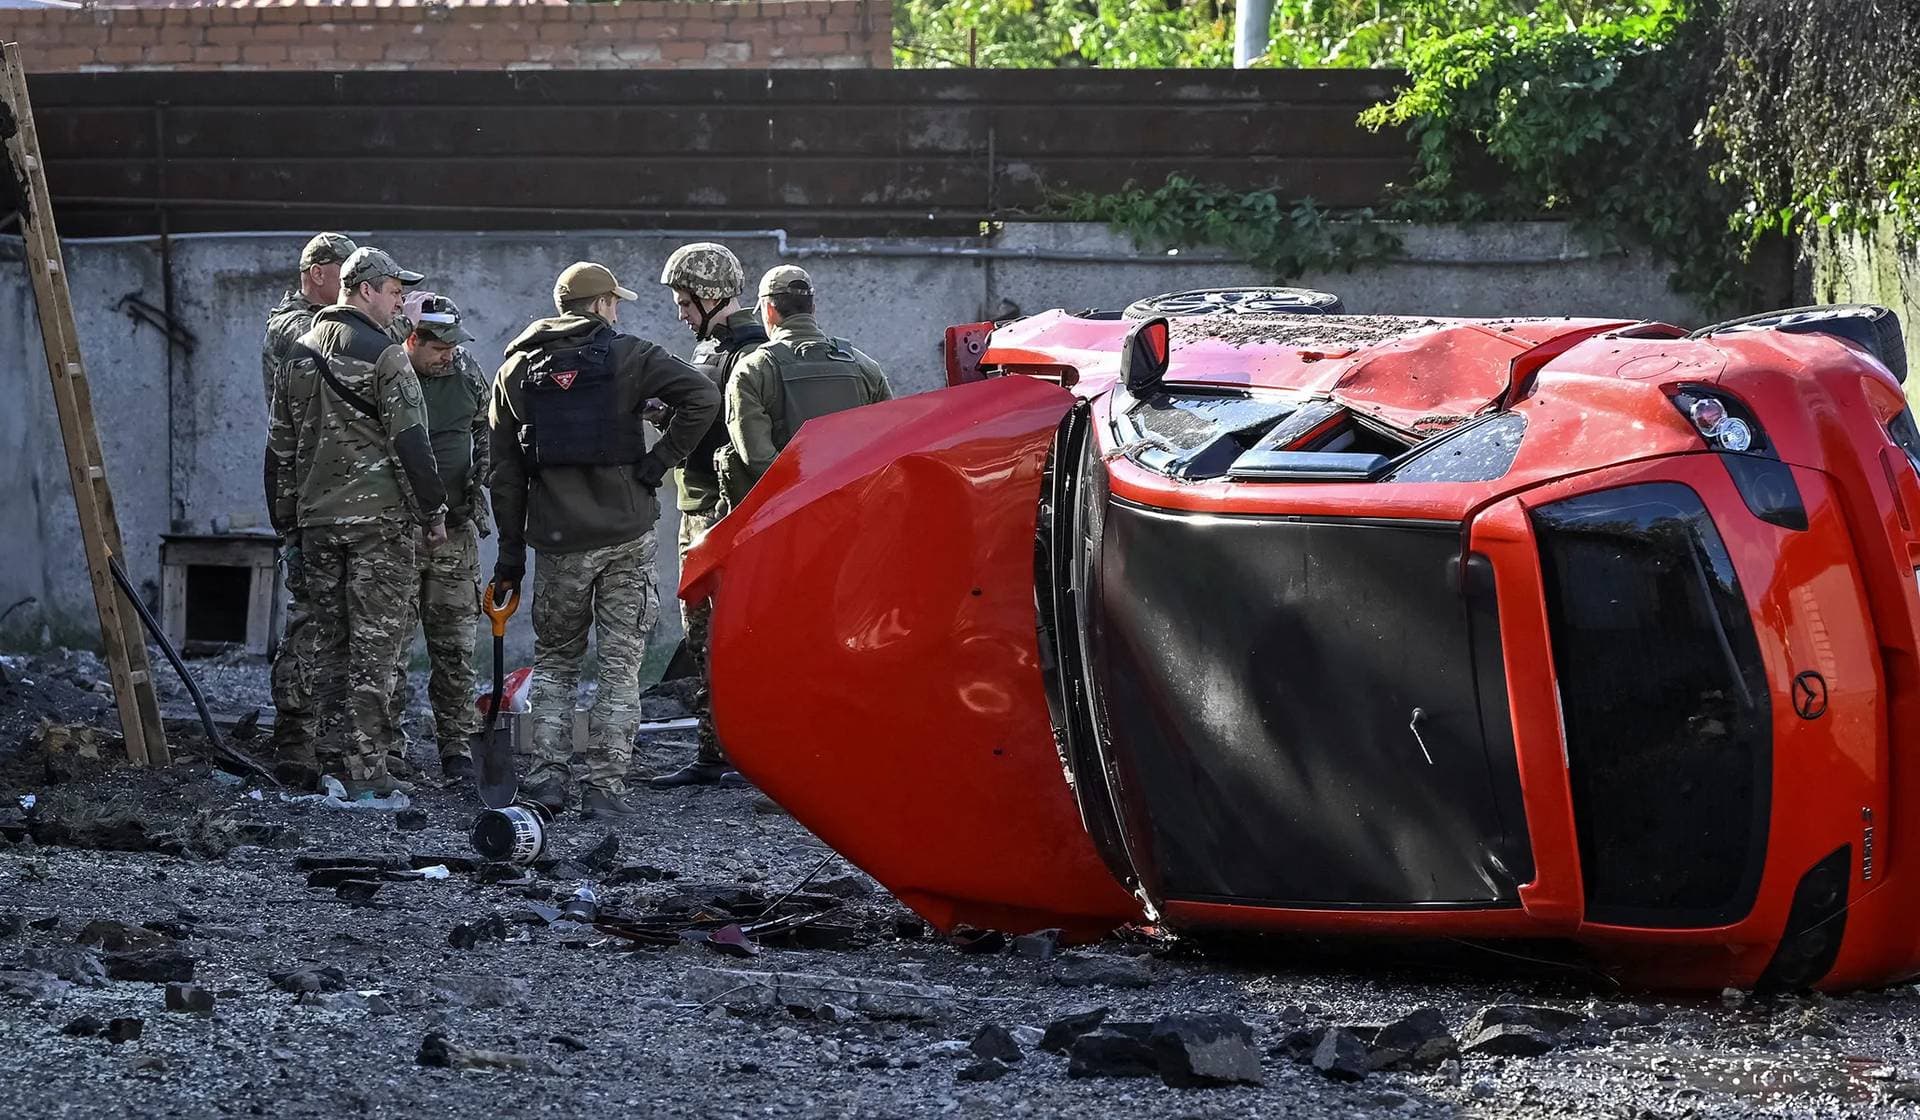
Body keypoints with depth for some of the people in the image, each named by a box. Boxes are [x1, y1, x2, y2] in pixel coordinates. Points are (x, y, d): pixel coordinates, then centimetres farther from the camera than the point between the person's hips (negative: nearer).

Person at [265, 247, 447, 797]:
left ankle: (337, 759, 13)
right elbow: (410, 442, -13)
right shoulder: (383, 356, -10)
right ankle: (367, 768, -8)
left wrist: (286, 517, 22)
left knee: (327, 639, 11)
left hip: (317, 521, 6)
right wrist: (433, 512, -5)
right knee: (374, 640, -5)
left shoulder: (300, 356, 12)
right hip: (378, 516, -6)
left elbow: (280, 447, 15)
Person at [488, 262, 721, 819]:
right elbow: (702, 396, -16)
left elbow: (505, 471, 9)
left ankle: (548, 774, 6)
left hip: (557, 541, 3)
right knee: (620, 665, 4)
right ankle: (605, 785, 0)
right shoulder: (627, 355, -2)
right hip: (627, 534, -2)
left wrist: (510, 553, 13)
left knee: (554, 660, 16)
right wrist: (659, 461, -7)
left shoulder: (518, 370, 8)